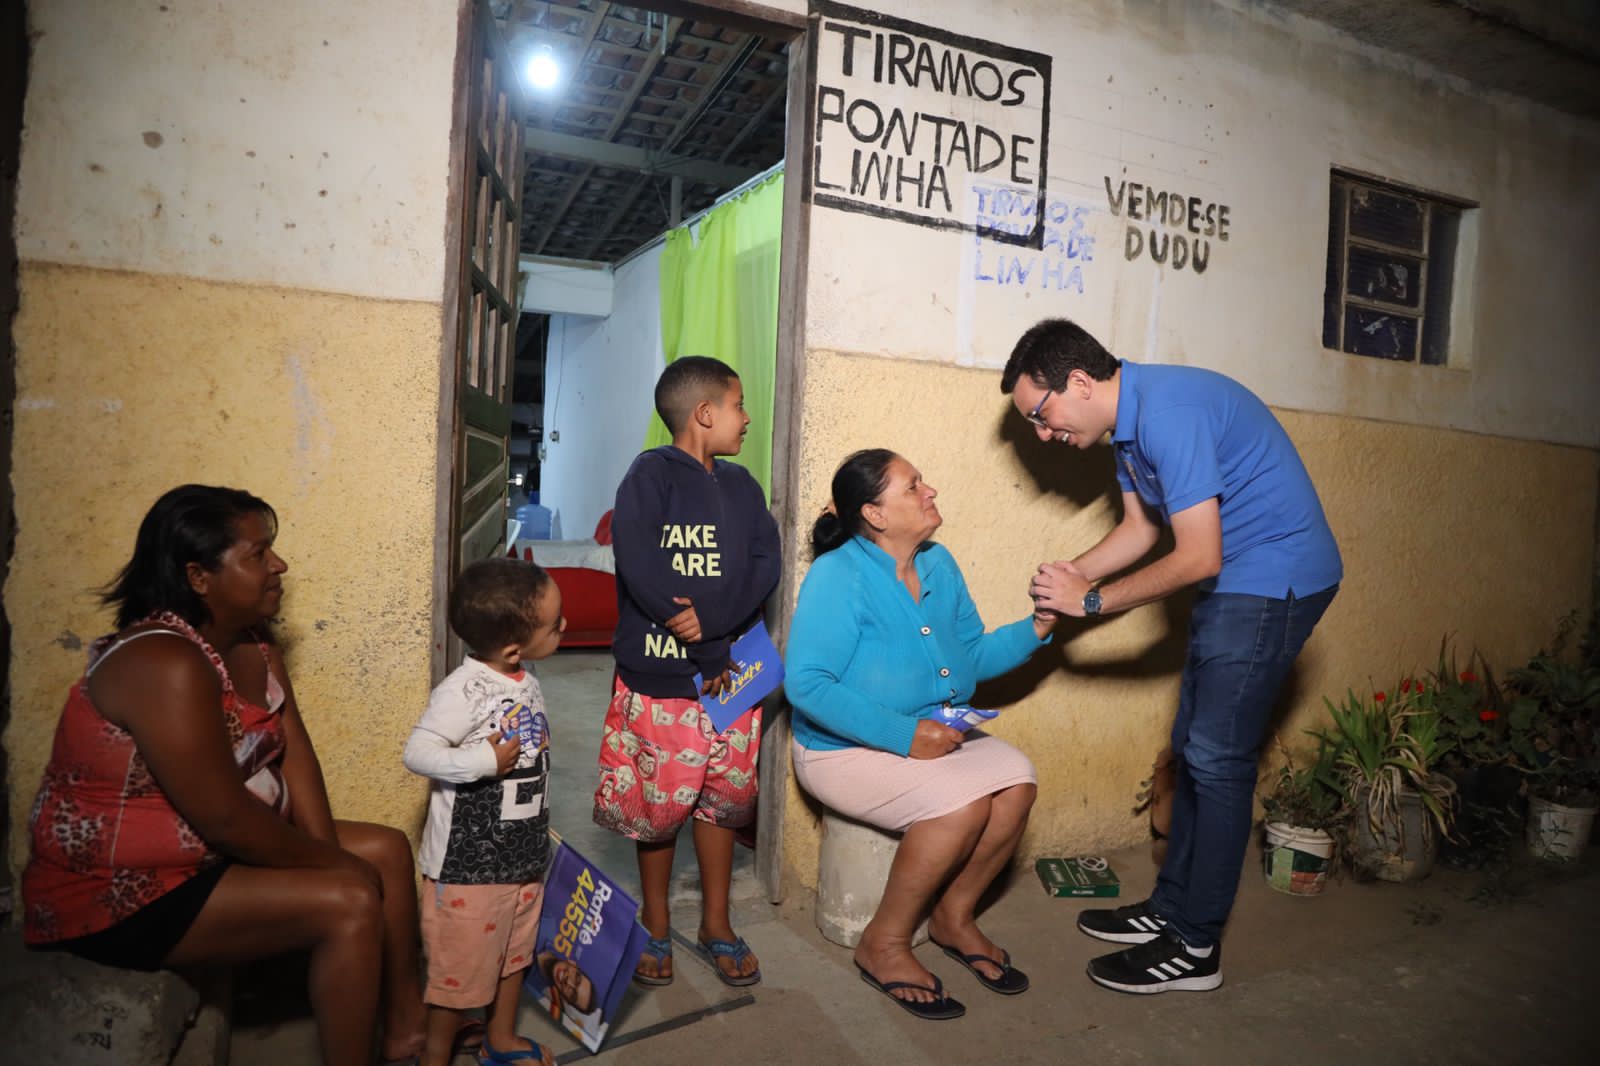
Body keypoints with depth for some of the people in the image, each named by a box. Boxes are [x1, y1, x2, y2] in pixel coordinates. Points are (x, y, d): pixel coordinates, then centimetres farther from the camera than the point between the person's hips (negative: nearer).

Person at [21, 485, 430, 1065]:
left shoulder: (255, 648, 2)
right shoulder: (166, 665, -28)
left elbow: (294, 757, -2)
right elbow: (224, 818, -28)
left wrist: (330, 857, -14)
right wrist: (332, 865, -15)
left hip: (209, 849, 9)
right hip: (120, 893, -9)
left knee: (387, 849, 5)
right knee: (351, 903, -21)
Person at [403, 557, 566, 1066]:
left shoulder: (526, 683, 1)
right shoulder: (464, 690, -25)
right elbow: (417, 752, -29)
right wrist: (484, 761, -33)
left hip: (522, 851, 8)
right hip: (468, 858, -8)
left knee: (515, 946, 23)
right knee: (461, 959, 9)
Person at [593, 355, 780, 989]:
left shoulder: (741, 487, 9)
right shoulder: (651, 475, -9)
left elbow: (765, 567, -1)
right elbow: (640, 569, -19)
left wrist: (712, 620, -20)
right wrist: (709, 656, -15)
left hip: (731, 671, 5)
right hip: (659, 675, -5)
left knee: (724, 795, 13)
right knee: (659, 800, 8)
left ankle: (716, 925, 31)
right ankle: (655, 924, 31)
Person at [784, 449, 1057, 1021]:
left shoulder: (939, 564, 5)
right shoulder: (838, 577, -18)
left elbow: (972, 656, 12)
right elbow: (806, 684, -25)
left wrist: (1034, 629, -5)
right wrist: (902, 734, -28)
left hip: (934, 733, 7)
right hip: (845, 749, -7)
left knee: (1017, 781, -14)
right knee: (962, 804, -26)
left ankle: (954, 915, 10)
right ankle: (884, 943, -3)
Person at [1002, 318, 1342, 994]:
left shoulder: (1168, 411, -25)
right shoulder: (1129, 419, 6)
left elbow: (1198, 558, -25)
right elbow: (1140, 528, 15)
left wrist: (1092, 600, -15)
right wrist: (1071, 576, 0)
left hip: (1275, 580, -10)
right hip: (1232, 583, 10)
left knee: (1217, 757, -6)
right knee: (1194, 747, 13)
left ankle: (1195, 948, 7)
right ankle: (1171, 908, 26)